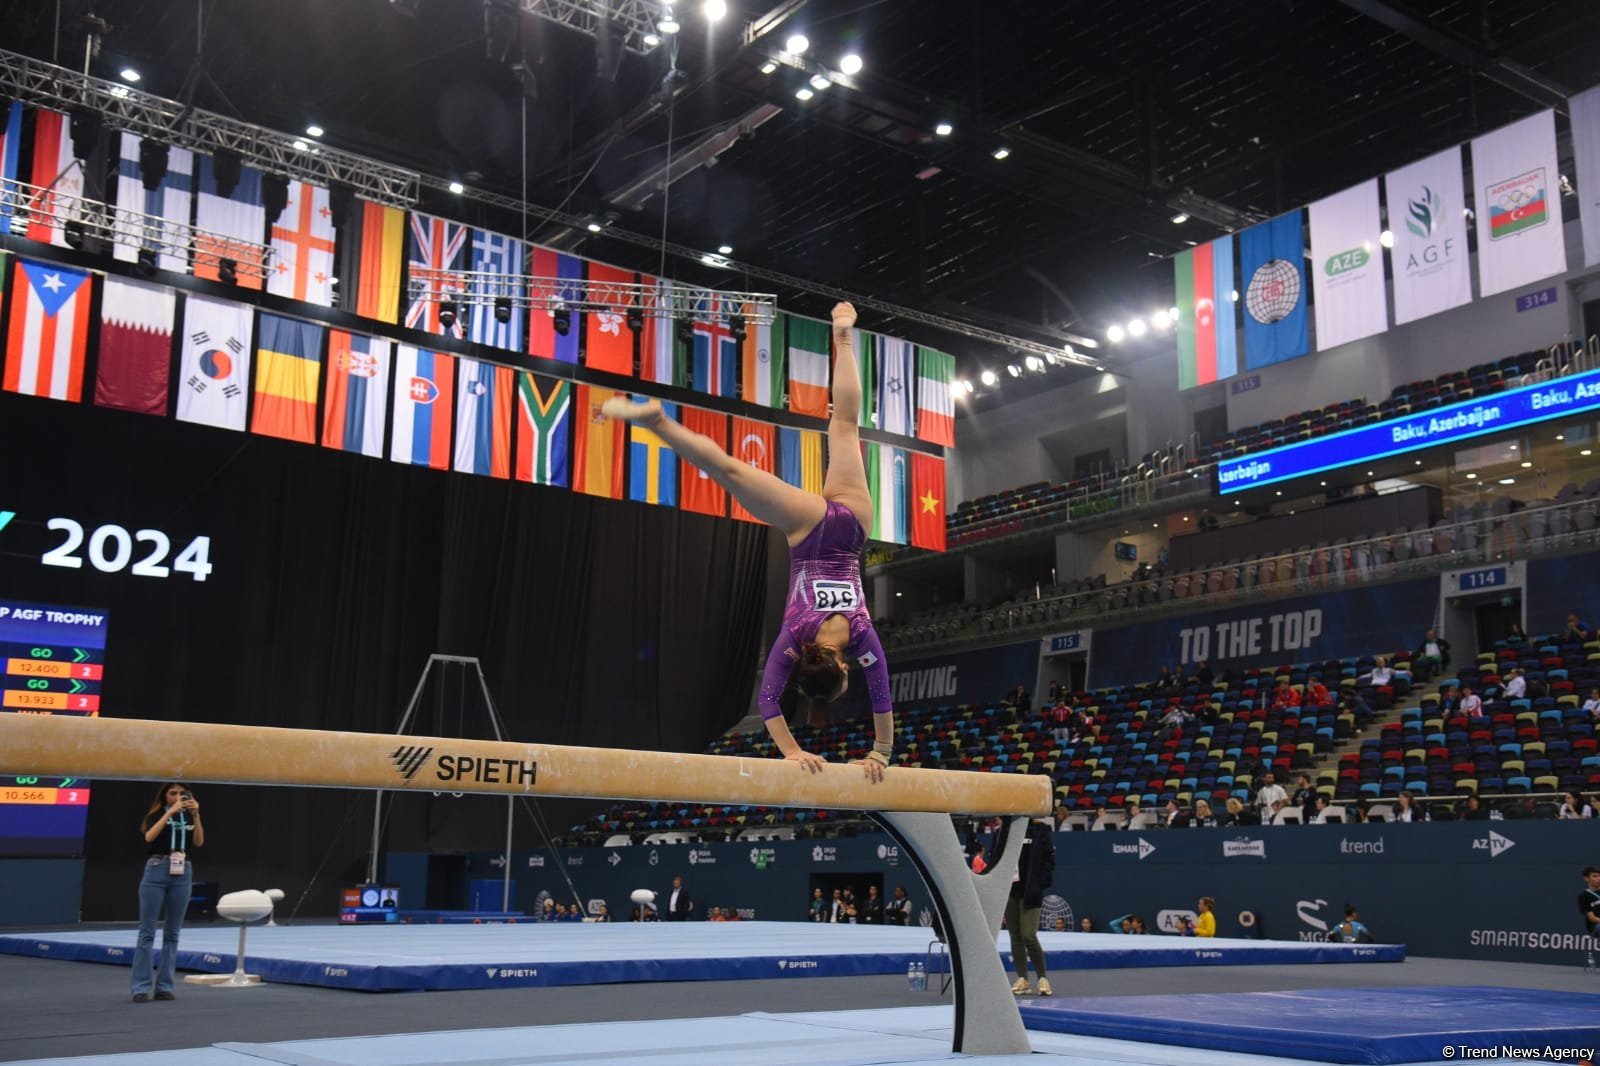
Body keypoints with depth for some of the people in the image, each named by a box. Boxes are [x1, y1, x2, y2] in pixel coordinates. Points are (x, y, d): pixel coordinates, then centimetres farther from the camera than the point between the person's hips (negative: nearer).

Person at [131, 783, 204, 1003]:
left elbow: (199, 842, -2)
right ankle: (141, 987, -2)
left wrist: (196, 815, -13)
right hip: (157, 871, -3)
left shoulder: (189, 817, 13)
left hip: (182, 874, 3)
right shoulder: (156, 815, 4)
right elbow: (149, 837, -16)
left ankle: (164, 986, 9)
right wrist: (170, 812, -21)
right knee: (147, 932, -4)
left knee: (172, 933, 4)